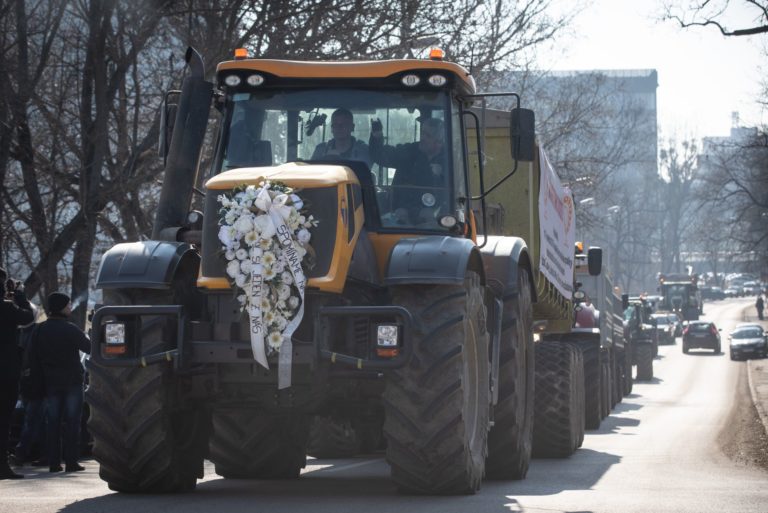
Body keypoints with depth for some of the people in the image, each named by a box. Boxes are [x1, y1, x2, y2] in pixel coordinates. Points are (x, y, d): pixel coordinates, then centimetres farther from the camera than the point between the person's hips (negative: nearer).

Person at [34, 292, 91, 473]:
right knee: (72, 422, 1)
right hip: (72, 380, -4)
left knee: (53, 422, 8)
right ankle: (71, 461, -3)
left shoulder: (41, 329, 3)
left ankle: (54, 462, 4)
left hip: (50, 382, 4)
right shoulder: (70, 329, -12)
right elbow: (90, 348, -11)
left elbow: (34, 355, 6)